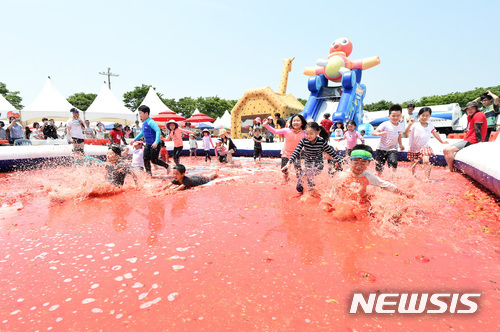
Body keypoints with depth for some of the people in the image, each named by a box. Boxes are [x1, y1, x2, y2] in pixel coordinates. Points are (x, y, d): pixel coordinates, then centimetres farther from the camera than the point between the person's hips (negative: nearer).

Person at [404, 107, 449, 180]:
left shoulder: (430, 126, 3)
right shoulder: (415, 125, -9)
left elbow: (435, 133, 19)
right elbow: (406, 133, -22)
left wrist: (442, 141, 30)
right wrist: (410, 124, -36)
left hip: (424, 147, 1)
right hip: (414, 148, -1)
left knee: (426, 161, -20)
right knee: (414, 164, 9)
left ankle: (427, 178, -16)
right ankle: (413, 175, 35)